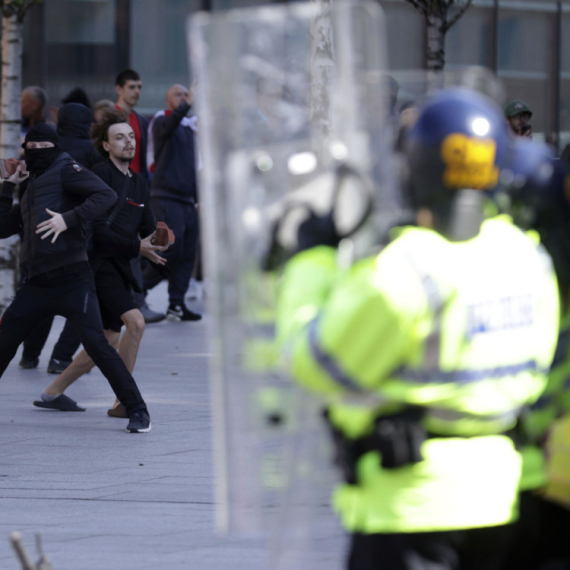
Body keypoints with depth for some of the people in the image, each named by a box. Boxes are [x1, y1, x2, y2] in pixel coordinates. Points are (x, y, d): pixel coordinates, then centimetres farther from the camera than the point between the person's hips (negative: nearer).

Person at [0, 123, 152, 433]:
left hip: (71, 279, -7)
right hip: (37, 284, 7)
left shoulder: (64, 169, 2)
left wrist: (69, 219, -22)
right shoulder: (31, 186, 23)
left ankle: (137, 411, -8)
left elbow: (106, 195, -12)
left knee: (96, 344, -14)